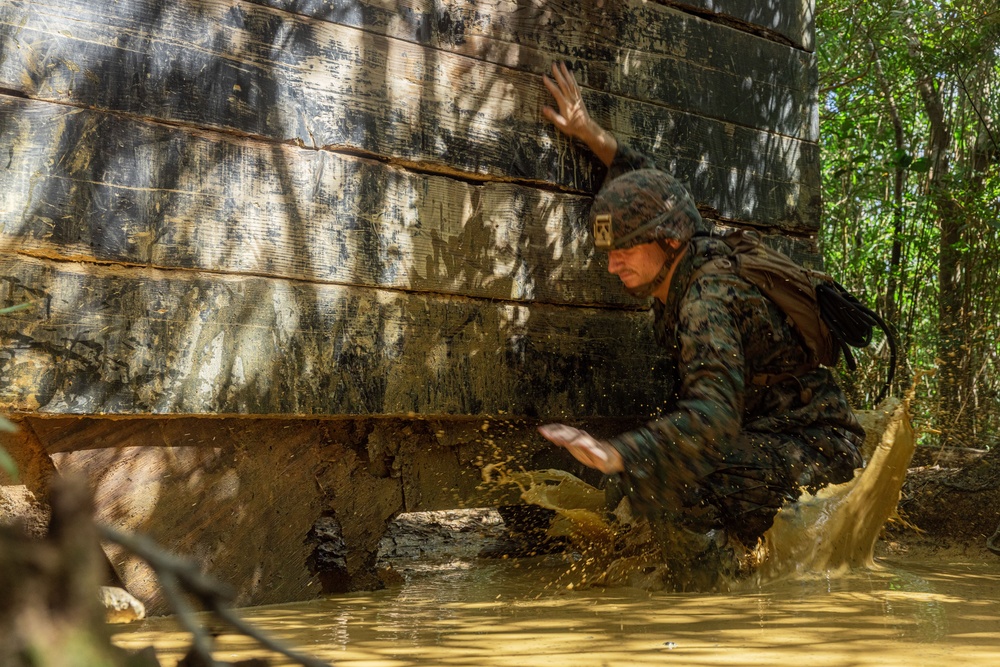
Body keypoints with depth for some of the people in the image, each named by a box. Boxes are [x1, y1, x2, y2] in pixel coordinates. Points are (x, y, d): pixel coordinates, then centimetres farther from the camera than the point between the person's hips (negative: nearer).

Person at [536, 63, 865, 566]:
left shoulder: (709, 301, -25)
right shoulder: (699, 259, 2)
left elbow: (713, 416, -40)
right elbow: (658, 193, 23)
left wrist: (615, 454, -53)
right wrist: (593, 137, 21)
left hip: (813, 452, -10)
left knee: (654, 474, -28)